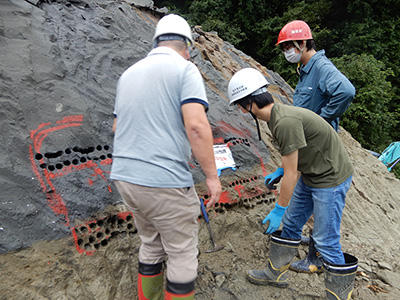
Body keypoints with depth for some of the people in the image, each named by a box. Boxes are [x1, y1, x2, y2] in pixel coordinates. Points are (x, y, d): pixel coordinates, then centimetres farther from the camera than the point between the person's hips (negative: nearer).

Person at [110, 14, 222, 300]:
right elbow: (196, 125, -20)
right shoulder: (185, 69, -7)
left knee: (151, 245, 24)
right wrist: (212, 176, -12)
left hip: (125, 177, 8)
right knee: (183, 254, 10)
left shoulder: (129, 73, 14)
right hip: (164, 182, -7)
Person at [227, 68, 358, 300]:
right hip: (311, 175, 10)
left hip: (331, 179, -10)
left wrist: (278, 210, -16)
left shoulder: (285, 122, -30)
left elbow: (291, 176, -25)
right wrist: (280, 171, 20)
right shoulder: (278, 114, 0)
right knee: (290, 224, 15)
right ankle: (276, 273, 32)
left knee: (326, 241, 1)